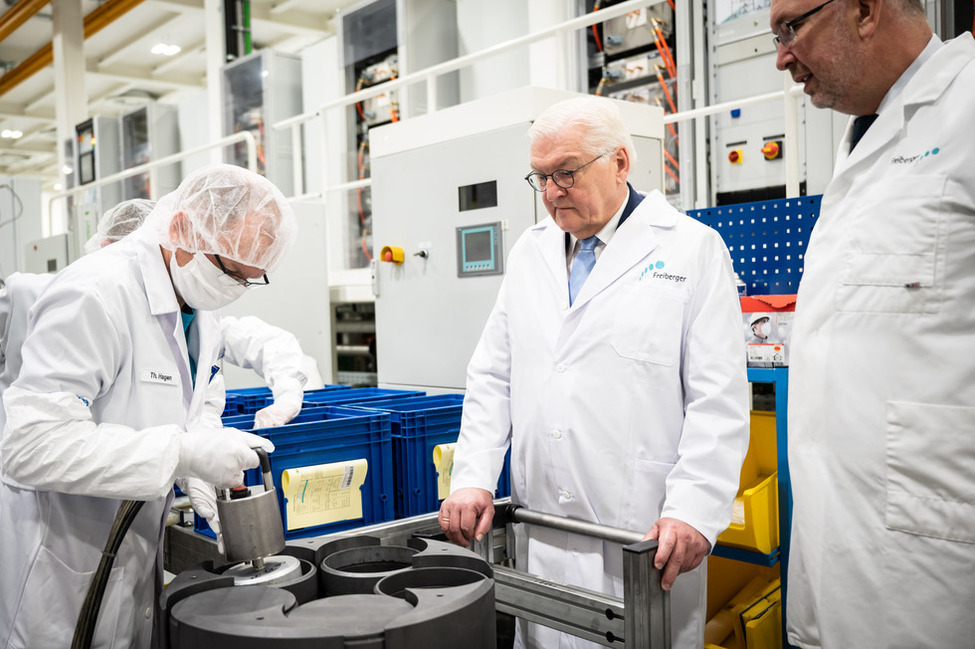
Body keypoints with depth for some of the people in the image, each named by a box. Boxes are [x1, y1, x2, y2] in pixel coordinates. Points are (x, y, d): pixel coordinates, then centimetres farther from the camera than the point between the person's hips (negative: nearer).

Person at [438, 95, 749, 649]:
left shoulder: (693, 249, -2)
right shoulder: (530, 252, 13)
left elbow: (719, 400, -8)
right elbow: (493, 378, 13)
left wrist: (692, 511, -17)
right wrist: (472, 478, 3)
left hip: (643, 540, -4)